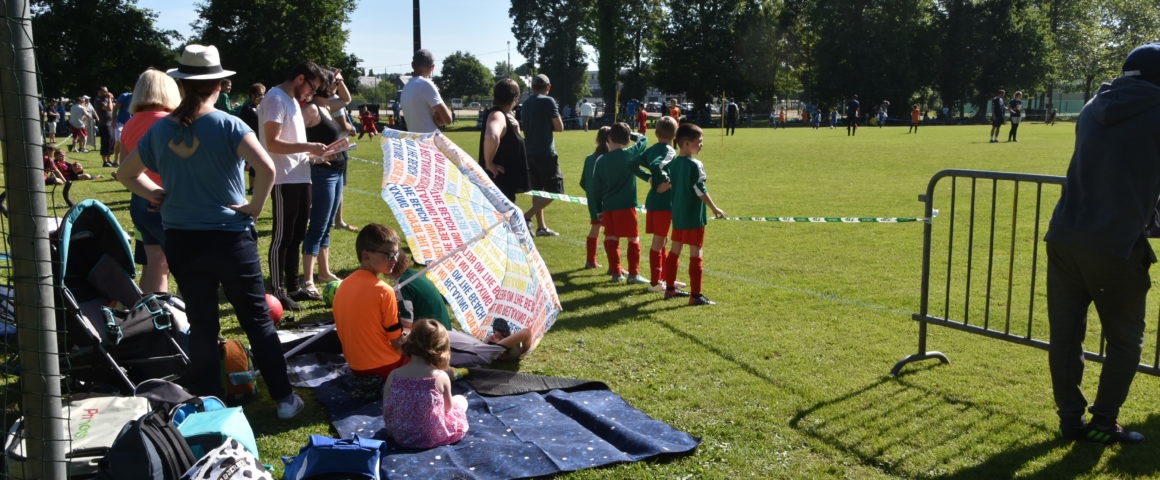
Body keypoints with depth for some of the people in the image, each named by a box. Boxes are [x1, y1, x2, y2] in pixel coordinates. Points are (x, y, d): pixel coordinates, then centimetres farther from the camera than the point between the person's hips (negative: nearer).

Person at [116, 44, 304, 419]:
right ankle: (284, 398, 12)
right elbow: (267, 168, -25)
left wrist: (158, 196, 14)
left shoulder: (161, 130, 3)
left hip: (181, 241, 4)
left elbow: (126, 173, 16)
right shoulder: (228, 125, -11)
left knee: (201, 325, 13)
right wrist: (255, 206, -12)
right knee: (258, 320, 7)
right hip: (230, 238, -3)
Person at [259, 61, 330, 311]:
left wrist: (312, 155, 8)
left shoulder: (292, 100, 20)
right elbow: (272, 143, -20)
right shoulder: (276, 99, -11)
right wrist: (308, 147, -20)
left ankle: (293, 287, 25)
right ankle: (277, 292, 5)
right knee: (282, 237, -3)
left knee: (296, 236, 15)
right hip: (284, 180, -10)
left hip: (300, 178, 10)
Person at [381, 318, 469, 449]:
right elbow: (448, 407, -5)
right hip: (432, 438, -4)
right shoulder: (441, 377, -20)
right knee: (461, 399, 21)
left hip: (399, 436, 4)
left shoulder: (394, 375, -15)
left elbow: (386, 411, -6)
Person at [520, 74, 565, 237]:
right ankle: (527, 216, -17)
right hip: (545, 153, -8)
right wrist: (550, 125, 10)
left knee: (537, 189, 13)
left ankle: (542, 227, 15)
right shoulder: (548, 101, -8)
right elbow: (559, 127, -8)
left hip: (529, 152, 8)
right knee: (554, 190, -4)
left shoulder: (526, 103, 13)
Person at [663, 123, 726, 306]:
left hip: (677, 215, 8)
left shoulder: (673, 163, 6)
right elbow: (701, 191, -16)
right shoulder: (695, 165, -15)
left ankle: (670, 288, 26)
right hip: (694, 217, -8)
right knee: (696, 254, -3)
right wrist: (714, 209, -9)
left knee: (675, 251, 17)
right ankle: (695, 295, -1)